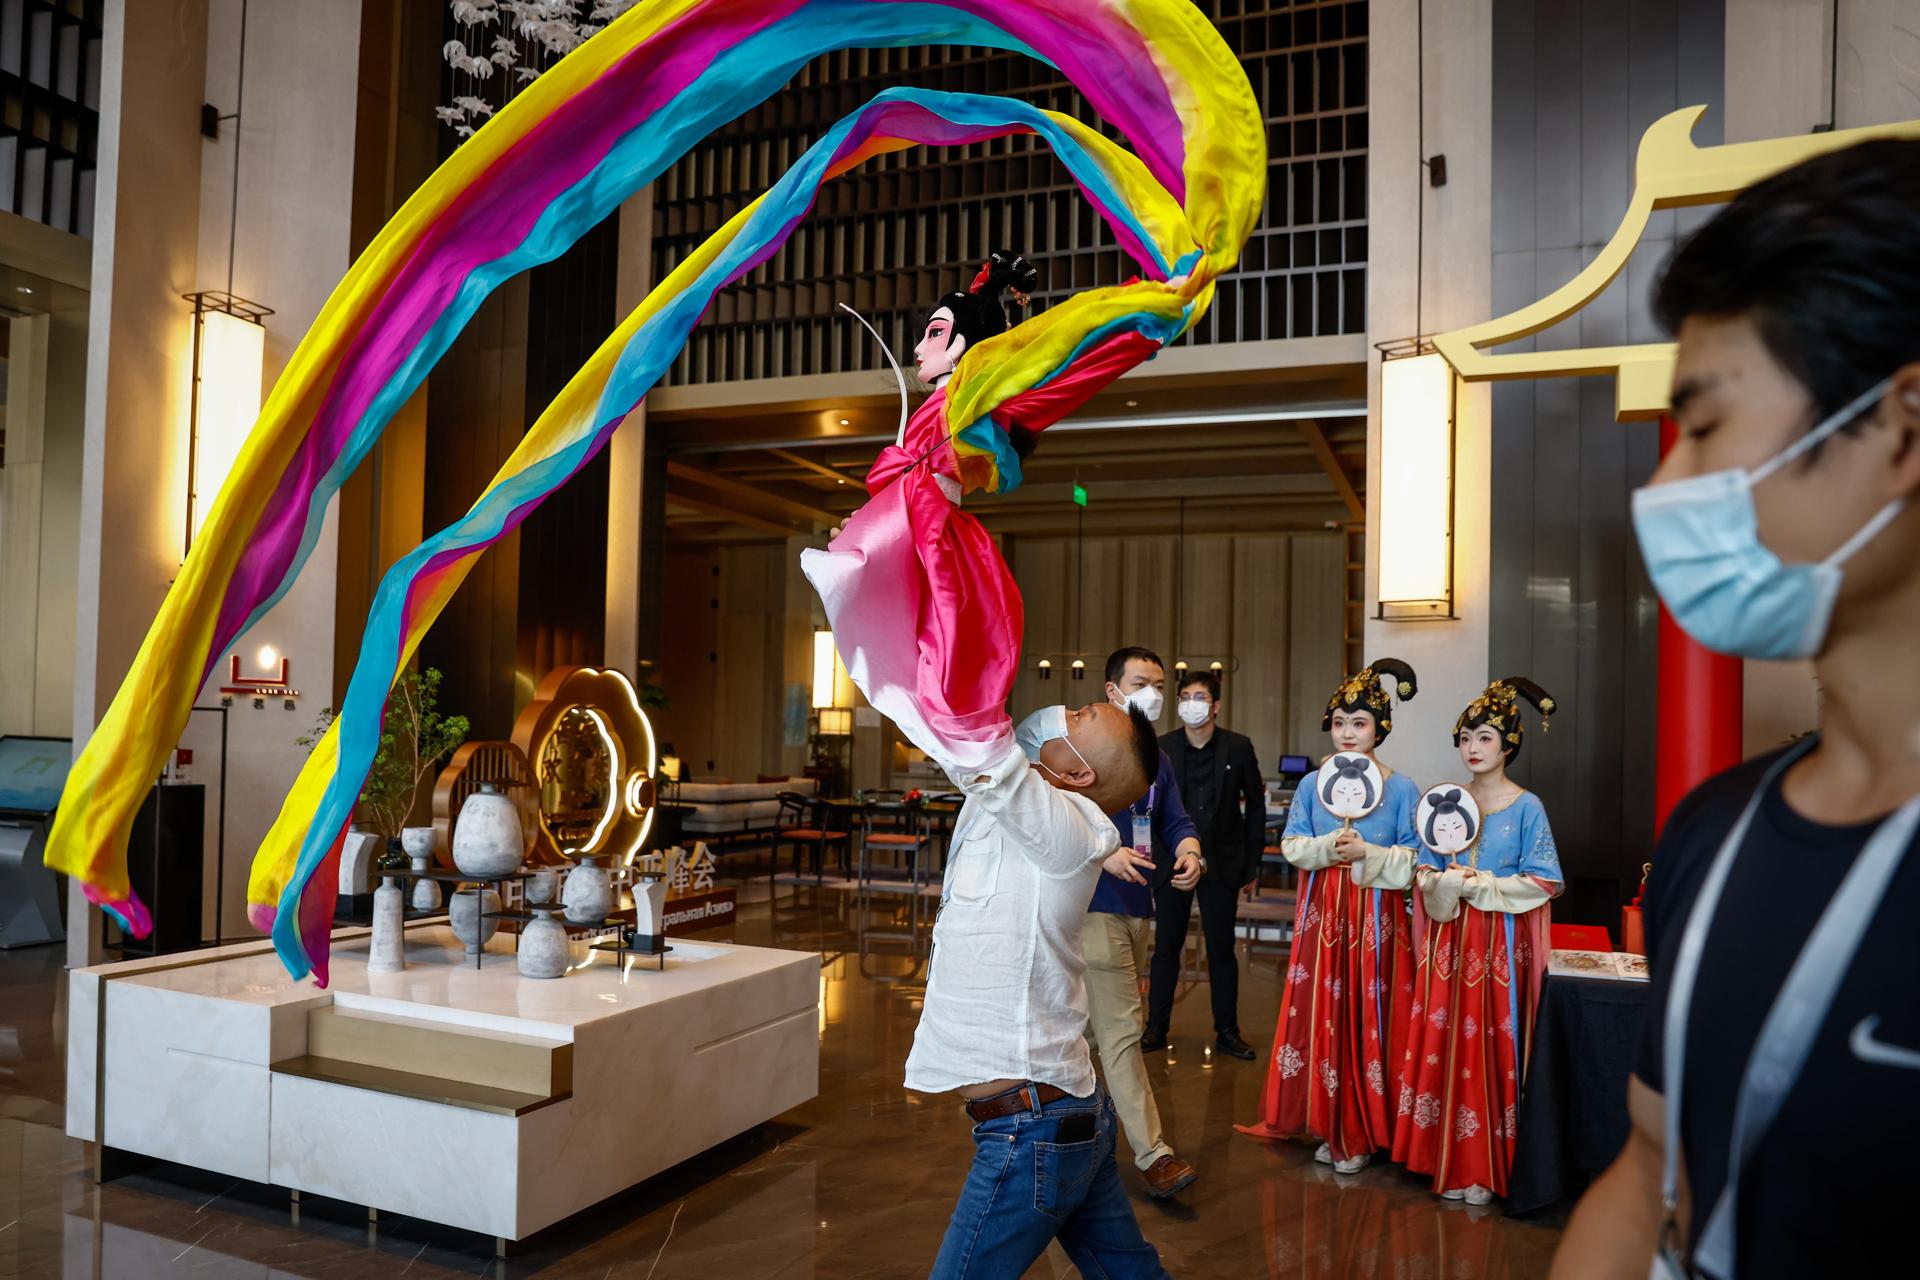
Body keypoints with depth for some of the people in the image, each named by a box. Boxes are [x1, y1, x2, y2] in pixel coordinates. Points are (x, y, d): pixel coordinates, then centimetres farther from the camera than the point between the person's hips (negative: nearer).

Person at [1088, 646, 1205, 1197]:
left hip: (1138, 905, 8)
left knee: (1095, 1025, 16)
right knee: (1121, 1030, -7)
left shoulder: (1157, 758, 15)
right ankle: (1153, 1154, -4)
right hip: (1096, 906, -8)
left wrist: (1190, 852, -12)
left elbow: (1176, 821, 10)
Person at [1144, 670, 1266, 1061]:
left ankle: (1227, 1032, 19)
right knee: (1166, 948, 8)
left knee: (1222, 950, 7)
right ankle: (1156, 1028, 19)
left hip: (1221, 863, 0)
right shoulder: (1161, 749, -2)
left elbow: (1255, 804, 4)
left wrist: (1251, 863, 2)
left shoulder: (1238, 747, -2)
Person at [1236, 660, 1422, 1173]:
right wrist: (1328, 847, -15)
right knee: (1321, 1013, 4)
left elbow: (1414, 859, -3)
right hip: (1323, 914, 3)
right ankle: (1329, 1126, 18)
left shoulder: (1401, 789, -1)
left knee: (1367, 1017, 1)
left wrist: (1366, 853, -17)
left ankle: (1361, 1134, 14)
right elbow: (1292, 846, 4)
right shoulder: (1312, 785, 7)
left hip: (1376, 916, -2)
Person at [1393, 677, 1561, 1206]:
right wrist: (1449, 883, -11)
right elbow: (1425, 874, 10)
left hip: (1501, 943, -4)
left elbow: (1542, 883, -7)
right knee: (1445, 1042, 4)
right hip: (1450, 940, 4)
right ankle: (1447, 1157, 15)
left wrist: (1480, 886, -13)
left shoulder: (1526, 807, -4)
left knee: (1492, 1046, -1)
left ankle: (1483, 1168, 10)